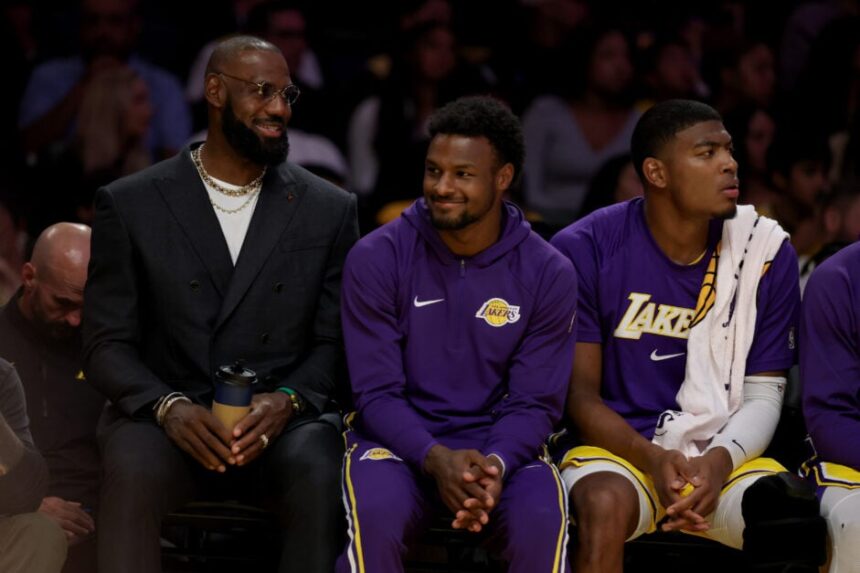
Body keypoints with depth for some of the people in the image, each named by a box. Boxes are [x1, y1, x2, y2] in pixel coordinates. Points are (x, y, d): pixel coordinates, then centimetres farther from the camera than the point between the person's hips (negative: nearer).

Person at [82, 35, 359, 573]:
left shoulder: (330, 210, 11)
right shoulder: (129, 205, 7)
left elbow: (336, 342, 8)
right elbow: (108, 344, 4)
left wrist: (286, 402, -14)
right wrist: (169, 407, -16)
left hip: (284, 420, 1)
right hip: (164, 417, 0)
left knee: (320, 476, -34)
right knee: (135, 472, -35)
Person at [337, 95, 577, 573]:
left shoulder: (548, 275, -2)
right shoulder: (375, 259, -5)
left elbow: (535, 404, -2)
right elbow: (377, 393, -6)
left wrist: (494, 465, -24)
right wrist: (437, 459, -25)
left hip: (501, 446, 1)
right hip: (399, 441, -1)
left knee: (543, 521, -32)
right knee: (375, 517, -35)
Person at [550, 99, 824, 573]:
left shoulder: (765, 250, 1)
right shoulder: (585, 249, -5)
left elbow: (763, 394, 3)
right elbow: (581, 394, -3)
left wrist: (720, 460, -18)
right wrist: (653, 459, -20)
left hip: (725, 457, 2)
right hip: (618, 448, -1)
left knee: (795, 523, -30)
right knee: (605, 505, -36)